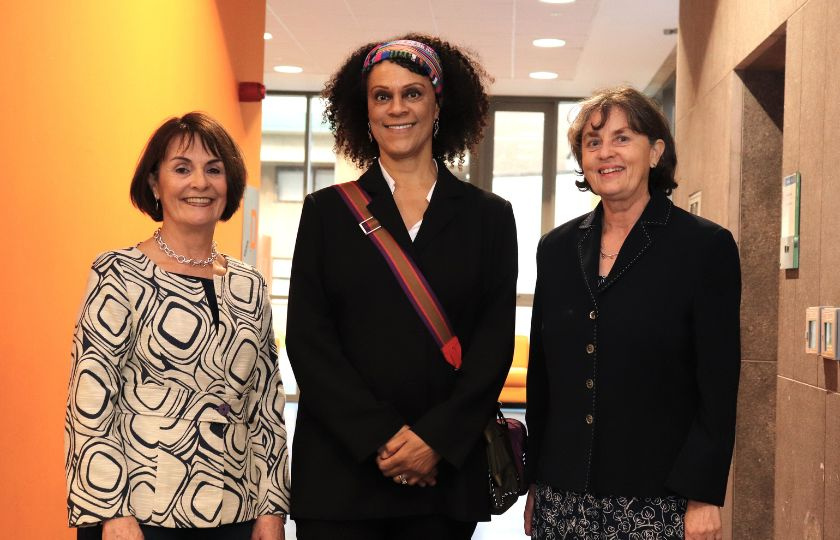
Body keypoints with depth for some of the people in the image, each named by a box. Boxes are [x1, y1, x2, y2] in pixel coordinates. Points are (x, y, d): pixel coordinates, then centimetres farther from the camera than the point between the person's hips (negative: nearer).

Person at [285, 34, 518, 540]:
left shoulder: (489, 216, 7)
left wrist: (436, 439, -11)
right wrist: (380, 439, -11)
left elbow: (495, 342, 1)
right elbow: (308, 340, -2)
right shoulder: (327, 211, 6)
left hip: (447, 470, 1)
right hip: (340, 469, 0)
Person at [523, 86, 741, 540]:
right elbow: (539, 378, 12)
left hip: (658, 501, -3)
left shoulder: (707, 246, -4)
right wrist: (533, 483, 11)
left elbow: (719, 387, -6)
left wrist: (704, 497, -11)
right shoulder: (556, 248, 8)